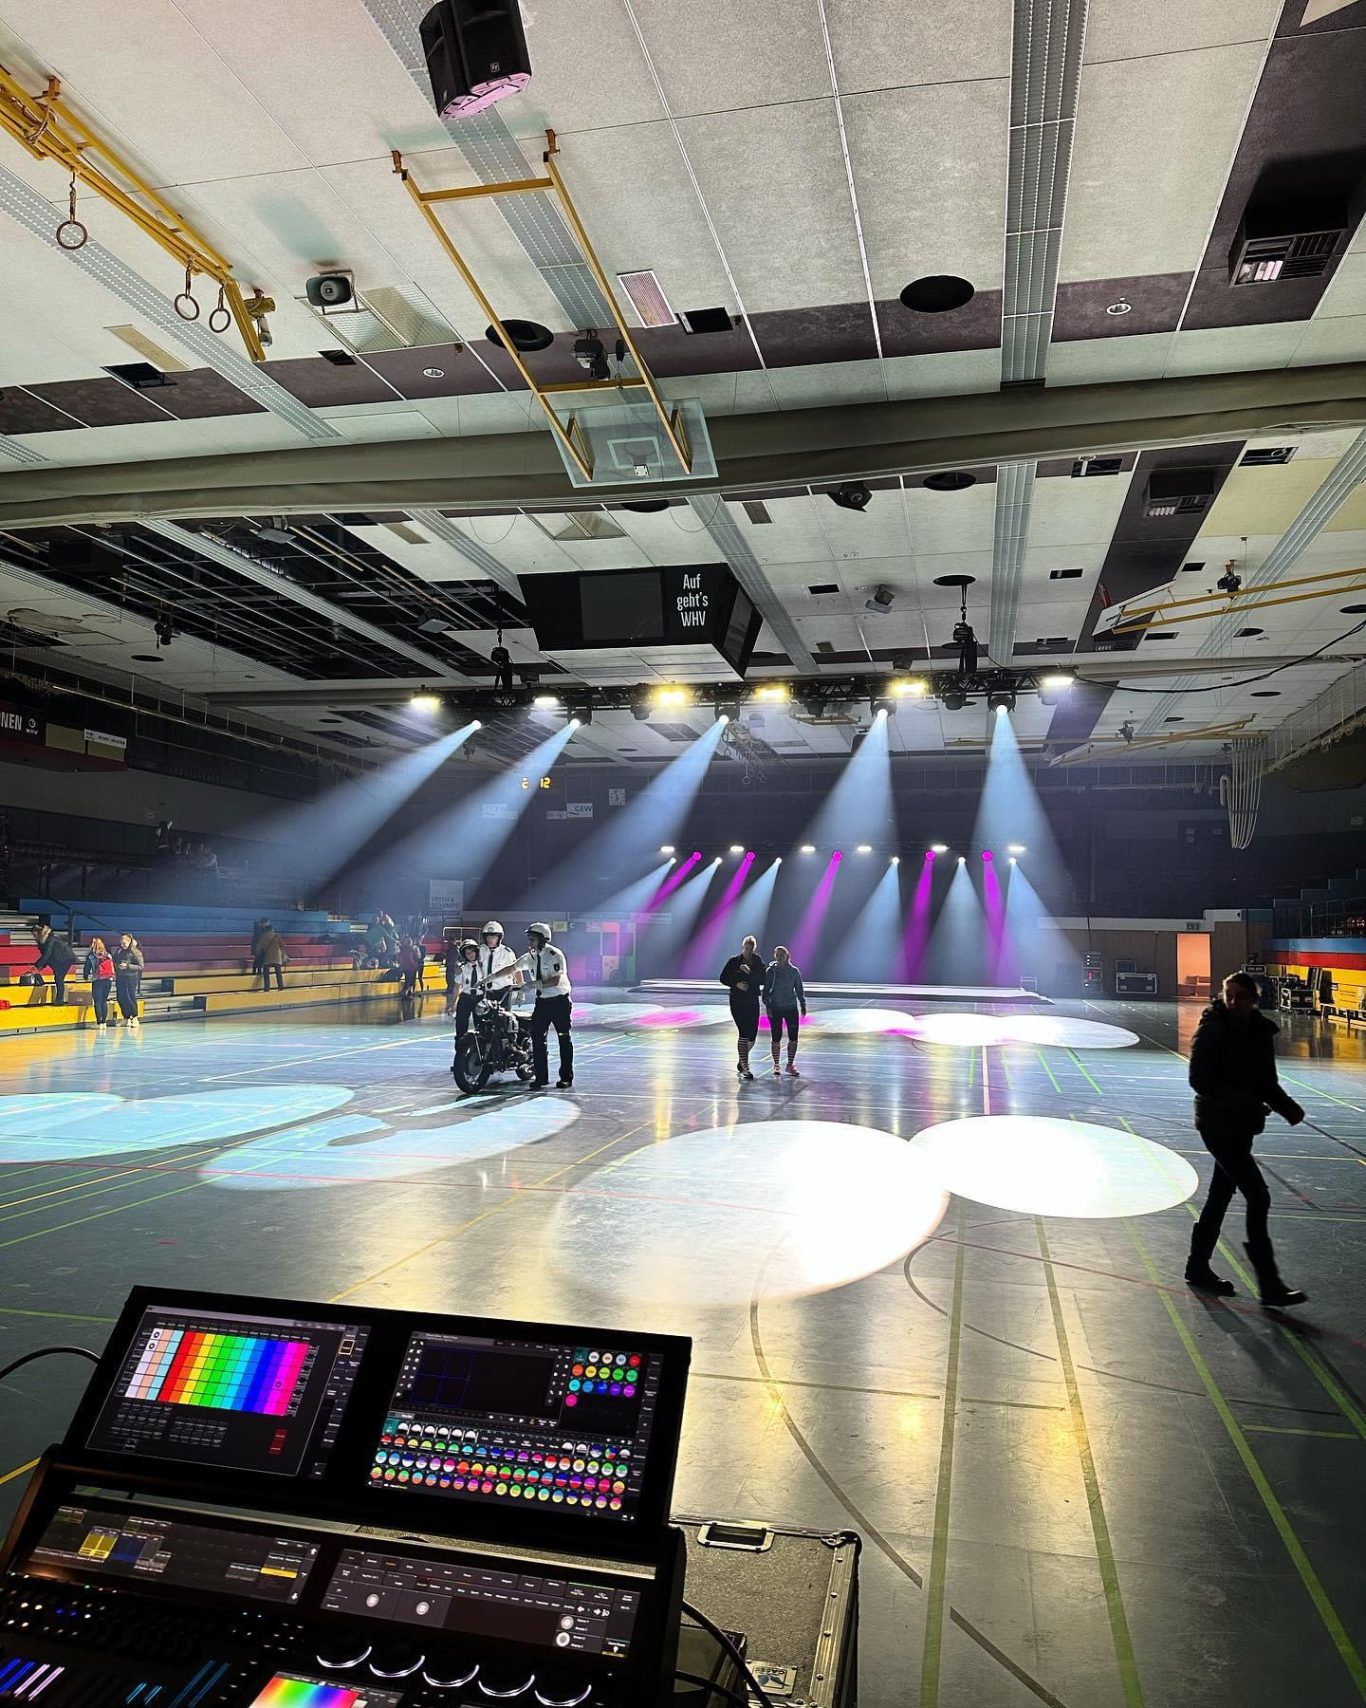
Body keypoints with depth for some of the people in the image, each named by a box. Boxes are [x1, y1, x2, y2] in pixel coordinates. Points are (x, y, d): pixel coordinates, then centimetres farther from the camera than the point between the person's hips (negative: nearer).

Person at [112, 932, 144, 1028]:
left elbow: (141, 966, -11)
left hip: (131, 978, -6)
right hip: (120, 977, 6)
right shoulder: (118, 951, 9)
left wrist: (127, 966, -18)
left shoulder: (136, 952, -8)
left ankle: (134, 1018, 10)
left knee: (130, 998, -3)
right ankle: (126, 1018, 21)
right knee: (120, 998, 8)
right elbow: (114, 961, 25)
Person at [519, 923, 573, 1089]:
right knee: (537, 1038, -2)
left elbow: (556, 980, -23)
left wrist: (534, 984, -31)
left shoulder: (554, 955, -15)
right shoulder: (530, 956, 4)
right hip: (542, 1001, 6)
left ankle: (566, 1077, 11)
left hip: (560, 1000, -6)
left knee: (564, 1039, 3)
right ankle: (540, 1077, 6)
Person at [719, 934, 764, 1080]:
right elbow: (723, 978, 2)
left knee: (752, 1036, 5)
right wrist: (736, 984, -13)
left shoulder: (758, 962, 4)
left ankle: (742, 1061, 32)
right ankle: (744, 1067, -12)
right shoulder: (734, 961, 0)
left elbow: (763, 980, -6)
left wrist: (750, 972, -19)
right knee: (743, 1033, -15)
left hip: (753, 1002, 3)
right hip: (737, 1001, -3)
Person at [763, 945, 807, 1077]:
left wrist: (803, 1005, 8)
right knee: (776, 1038, 1)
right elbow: (766, 989, -2)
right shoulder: (771, 971, -3)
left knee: (793, 1037, 1)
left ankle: (790, 1064, 17)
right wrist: (768, 1005, -9)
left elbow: (799, 989, 10)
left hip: (791, 1007, 2)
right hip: (775, 1008, -2)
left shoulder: (794, 971, 2)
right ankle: (776, 1065, 16)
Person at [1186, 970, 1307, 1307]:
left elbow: (1266, 1082, 14)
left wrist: (1286, 1106, -4)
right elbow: (1199, 1081, -18)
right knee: (1258, 1196, -8)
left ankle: (1198, 1268, 28)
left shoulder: (1261, 1032, 6)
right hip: (1217, 1124, -7)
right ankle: (1269, 1285, 1)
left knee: (1220, 1197, 15)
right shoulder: (1212, 1031, -15)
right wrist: (1244, 1102, -25)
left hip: (1242, 1126, 7)